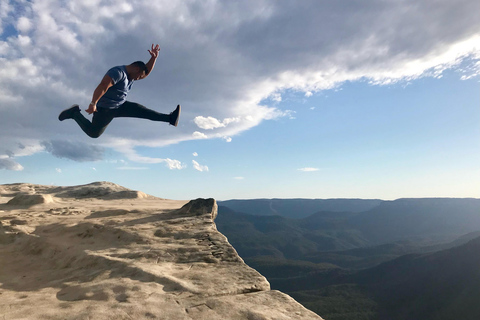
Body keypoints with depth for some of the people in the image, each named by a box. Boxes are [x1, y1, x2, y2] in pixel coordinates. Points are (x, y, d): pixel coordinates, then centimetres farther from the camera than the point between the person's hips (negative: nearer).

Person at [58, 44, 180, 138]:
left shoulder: (130, 76, 8)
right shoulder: (119, 72, -23)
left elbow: (147, 71, 8)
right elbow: (102, 86, -33)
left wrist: (154, 57, -5)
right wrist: (93, 104, -39)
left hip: (119, 106, 8)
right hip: (105, 108, -8)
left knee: (140, 110, -7)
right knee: (93, 133, 3)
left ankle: (170, 118, -16)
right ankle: (74, 113, 20)